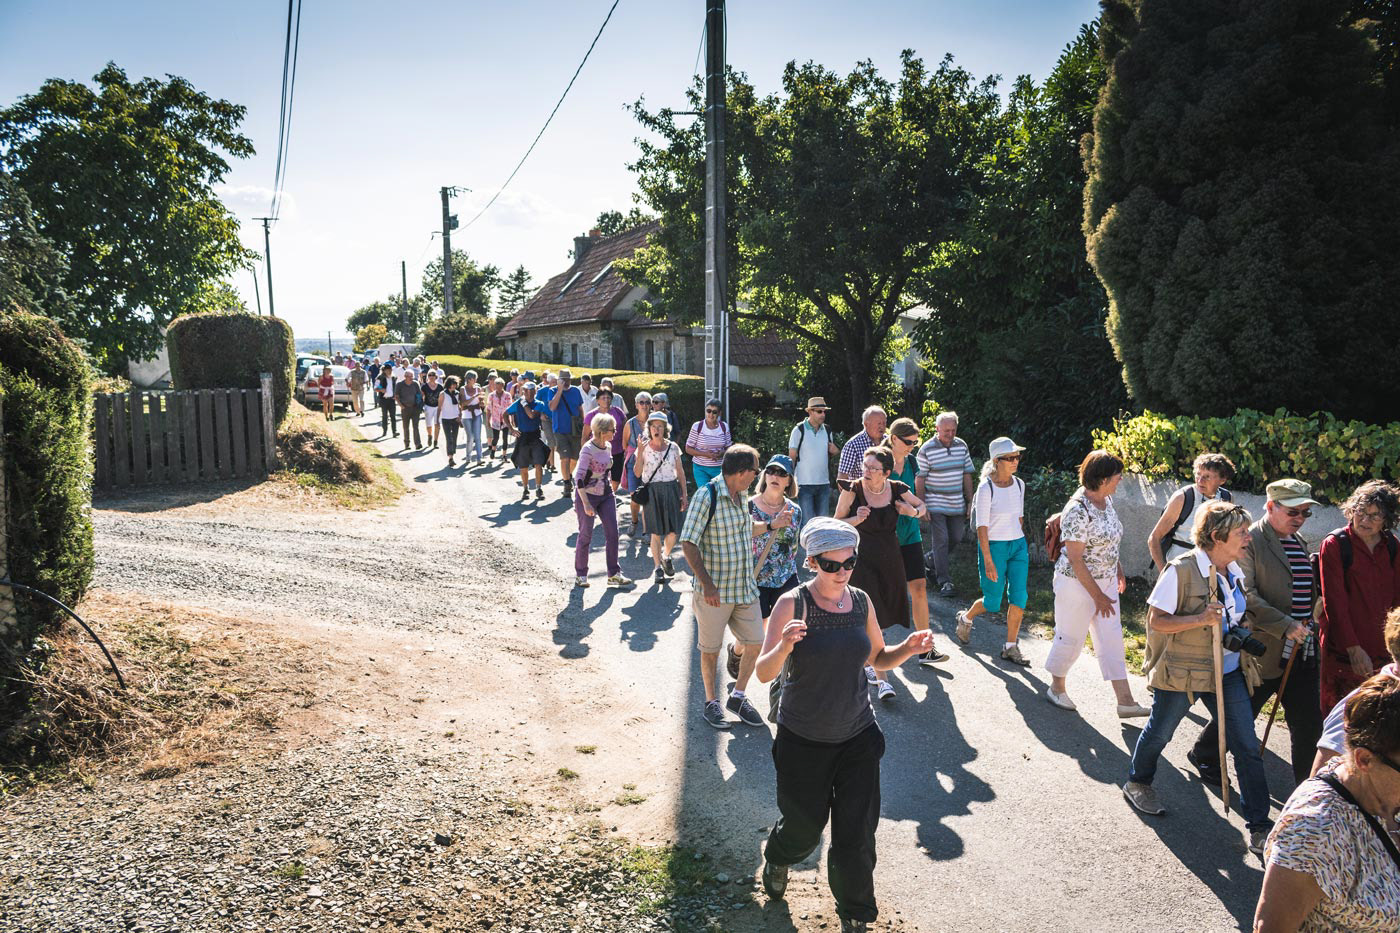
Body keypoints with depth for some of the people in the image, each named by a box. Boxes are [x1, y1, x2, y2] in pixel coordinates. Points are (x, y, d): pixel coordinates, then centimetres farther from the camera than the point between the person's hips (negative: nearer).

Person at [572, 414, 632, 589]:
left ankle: (614, 574, 6)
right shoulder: (588, 450, -20)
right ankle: (581, 574, 16)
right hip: (587, 495, -7)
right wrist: (586, 504, -27)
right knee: (585, 535, 2)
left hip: (606, 495, 7)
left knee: (612, 533, 0)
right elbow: (579, 478, -23)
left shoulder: (608, 446, 4)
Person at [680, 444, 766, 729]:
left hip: (745, 588, 7)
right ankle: (711, 702, 25)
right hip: (715, 591, -7)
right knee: (711, 649, 7)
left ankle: (737, 696, 27)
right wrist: (707, 584, -22)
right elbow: (689, 544, -19)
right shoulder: (707, 495, -17)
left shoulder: (740, 496, 8)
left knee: (755, 642, 8)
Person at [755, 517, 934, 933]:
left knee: (856, 834, 1)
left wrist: (909, 648, -10)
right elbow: (764, 673, -19)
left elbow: (878, 658, 11)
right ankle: (777, 859, 51)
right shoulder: (793, 603, -17)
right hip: (802, 741, -2)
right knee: (805, 826, 15)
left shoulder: (861, 601, -3)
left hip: (857, 736, 3)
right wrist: (784, 647, -41)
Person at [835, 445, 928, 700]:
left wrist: (913, 511, -9)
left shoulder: (897, 490, -5)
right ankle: (881, 679, -4)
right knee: (870, 619, -9)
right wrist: (856, 519, -22)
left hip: (890, 560, 4)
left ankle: (866, 659, 42)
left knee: (883, 615, 15)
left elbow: (921, 506, 14)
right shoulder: (852, 491, -13)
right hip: (862, 561, -4)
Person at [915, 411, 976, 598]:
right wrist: (922, 506, -11)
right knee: (940, 540, -6)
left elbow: (967, 475, 11)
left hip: (957, 505, 5)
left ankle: (929, 560, 32)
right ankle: (944, 582, 0)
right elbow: (919, 479, -8)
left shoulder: (962, 446, 5)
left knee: (956, 538, 9)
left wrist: (970, 502, 8)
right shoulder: (927, 449, -10)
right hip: (935, 504, -5)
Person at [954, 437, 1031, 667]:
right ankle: (966, 618, 34)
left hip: (1018, 545, 5)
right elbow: (982, 528, -15)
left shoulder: (1019, 484, 3)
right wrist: (988, 561, -18)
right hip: (993, 546, -5)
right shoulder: (986, 488, -15)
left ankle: (1011, 647, 10)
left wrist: (1022, 546, 17)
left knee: (1019, 598, -2)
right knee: (993, 602, 3)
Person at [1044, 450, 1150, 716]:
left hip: (1106, 581, 8)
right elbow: (1075, 559, -24)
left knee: (1111, 639, 9)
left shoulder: (1106, 499, 1)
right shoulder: (1078, 510, -26)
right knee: (1071, 638, 7)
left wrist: (1118, 569, 21)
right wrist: (1098, 595, -19)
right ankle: (1056, 688, 30)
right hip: (1077, 584, -8)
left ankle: (1125, 701, 14)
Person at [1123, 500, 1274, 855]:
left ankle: (1259, 827, 12)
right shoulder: (1182, 570, -20)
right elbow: (1156, 620, -20)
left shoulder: (1234, 571, 3)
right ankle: (1137, 783, 43)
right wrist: (1200, 620, -30)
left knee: (1248, 747, 2)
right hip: (1181, 671, -6)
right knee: (1160, 732, 16)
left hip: (1228, 671, 6)